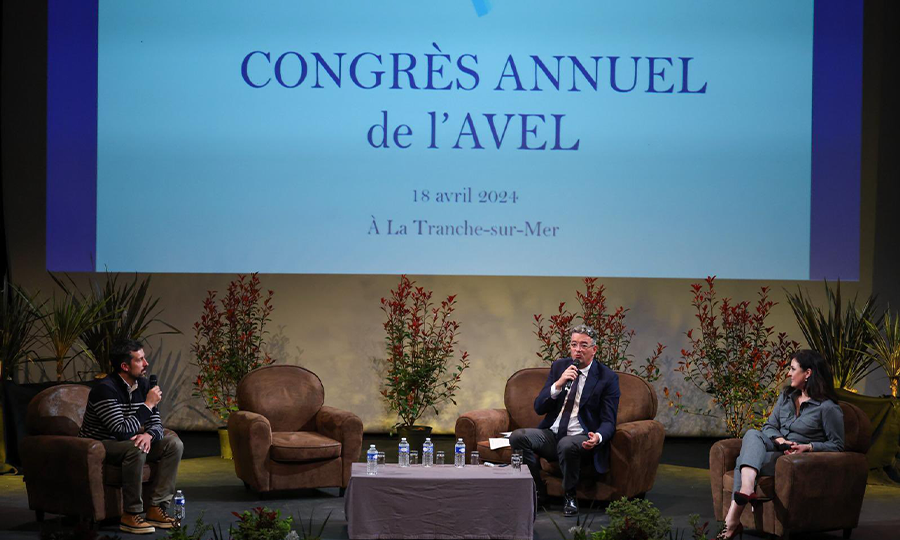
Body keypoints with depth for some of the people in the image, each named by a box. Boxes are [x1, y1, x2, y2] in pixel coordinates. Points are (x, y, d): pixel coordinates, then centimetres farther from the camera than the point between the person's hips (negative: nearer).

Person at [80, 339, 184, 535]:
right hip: (99, 447, -8)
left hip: (126, 444, 8)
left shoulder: (143, 385, 1)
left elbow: (156, 424, 3)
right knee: (135, 449, -36)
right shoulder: (106, 389, -24)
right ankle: (131, 515, -26)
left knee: (173, 444, -6)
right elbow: (122, 432, -29)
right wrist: (148, 405, -24)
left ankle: (156, 509, -10)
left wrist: (149, 435, -22)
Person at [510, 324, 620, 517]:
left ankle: (570, 497, -13)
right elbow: (539, 408, 3)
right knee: (518, 436, -23)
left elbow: (608, 421, -5)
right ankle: (538, 492, -8)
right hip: (552, 434, 4)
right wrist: (558, 384, -15)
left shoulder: (608, 378, -2)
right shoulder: (559, 367, 10)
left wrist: (598, 437, -29)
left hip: (581, 439, -4)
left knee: (567, 445, -39)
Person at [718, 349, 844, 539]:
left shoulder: (828, 408, -7)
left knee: (742, 460, -27)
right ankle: (746, 490, -46)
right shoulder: (786, 396, 14)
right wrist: (780, 440, -10)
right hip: (775, 449, 6)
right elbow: (769, 426, 11)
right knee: (752, 434, -28)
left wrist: (807, 447, -18)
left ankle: (733, 519, -37)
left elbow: (836, 445, -4)